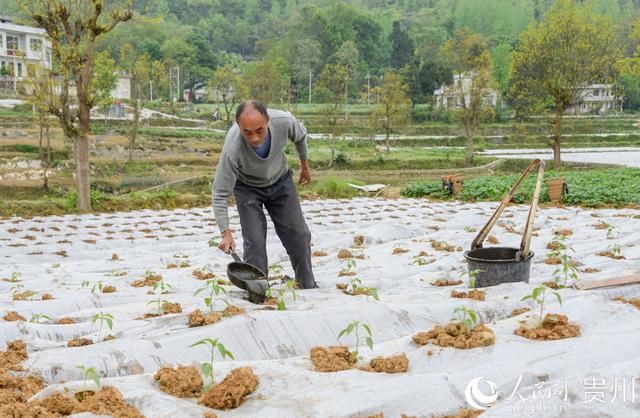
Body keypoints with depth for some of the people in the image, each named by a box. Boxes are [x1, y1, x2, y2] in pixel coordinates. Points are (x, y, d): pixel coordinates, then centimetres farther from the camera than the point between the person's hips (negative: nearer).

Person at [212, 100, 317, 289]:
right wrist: (226, 233, -39)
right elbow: (220, 195, -31)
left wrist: (305, 165, 10)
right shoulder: (232, 149, -40)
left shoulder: (284, 121, -33)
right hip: (247, 187, -3)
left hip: (280, 181, 3)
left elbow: (300, 137, -5)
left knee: (299, 235, 5)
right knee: (254, 241, -14)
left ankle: (308, 286, 22)